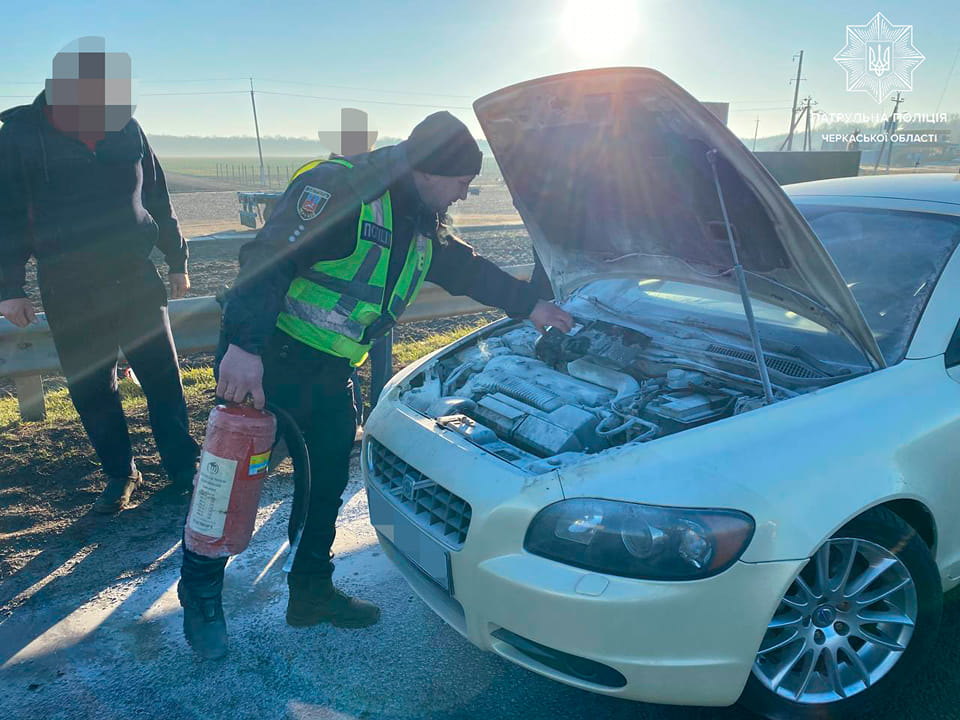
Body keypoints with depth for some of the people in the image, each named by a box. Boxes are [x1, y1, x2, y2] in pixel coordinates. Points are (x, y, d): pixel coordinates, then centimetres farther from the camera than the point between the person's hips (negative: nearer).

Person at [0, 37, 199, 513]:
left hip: (136, 281, 1)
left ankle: (182, 465, 19)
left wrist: (177, 262, 12)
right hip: (69, 294, -1)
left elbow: (158, 200, 9)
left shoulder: (128, 130, 0)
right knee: (91, 390, 7)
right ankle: (119, 474, 24)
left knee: (163, 378, 4)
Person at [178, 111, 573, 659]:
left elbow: (470, 269, 21)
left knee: (330, 478, 13)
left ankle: (312, 592, 30)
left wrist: (531, 306, 18)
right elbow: (269, 258, -27)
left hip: (331, 371, 8)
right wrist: (244, 346, -35)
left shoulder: (423, 227, 8)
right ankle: (201, 597, 20)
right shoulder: (341, 188, -20)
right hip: (267, 356, -8)